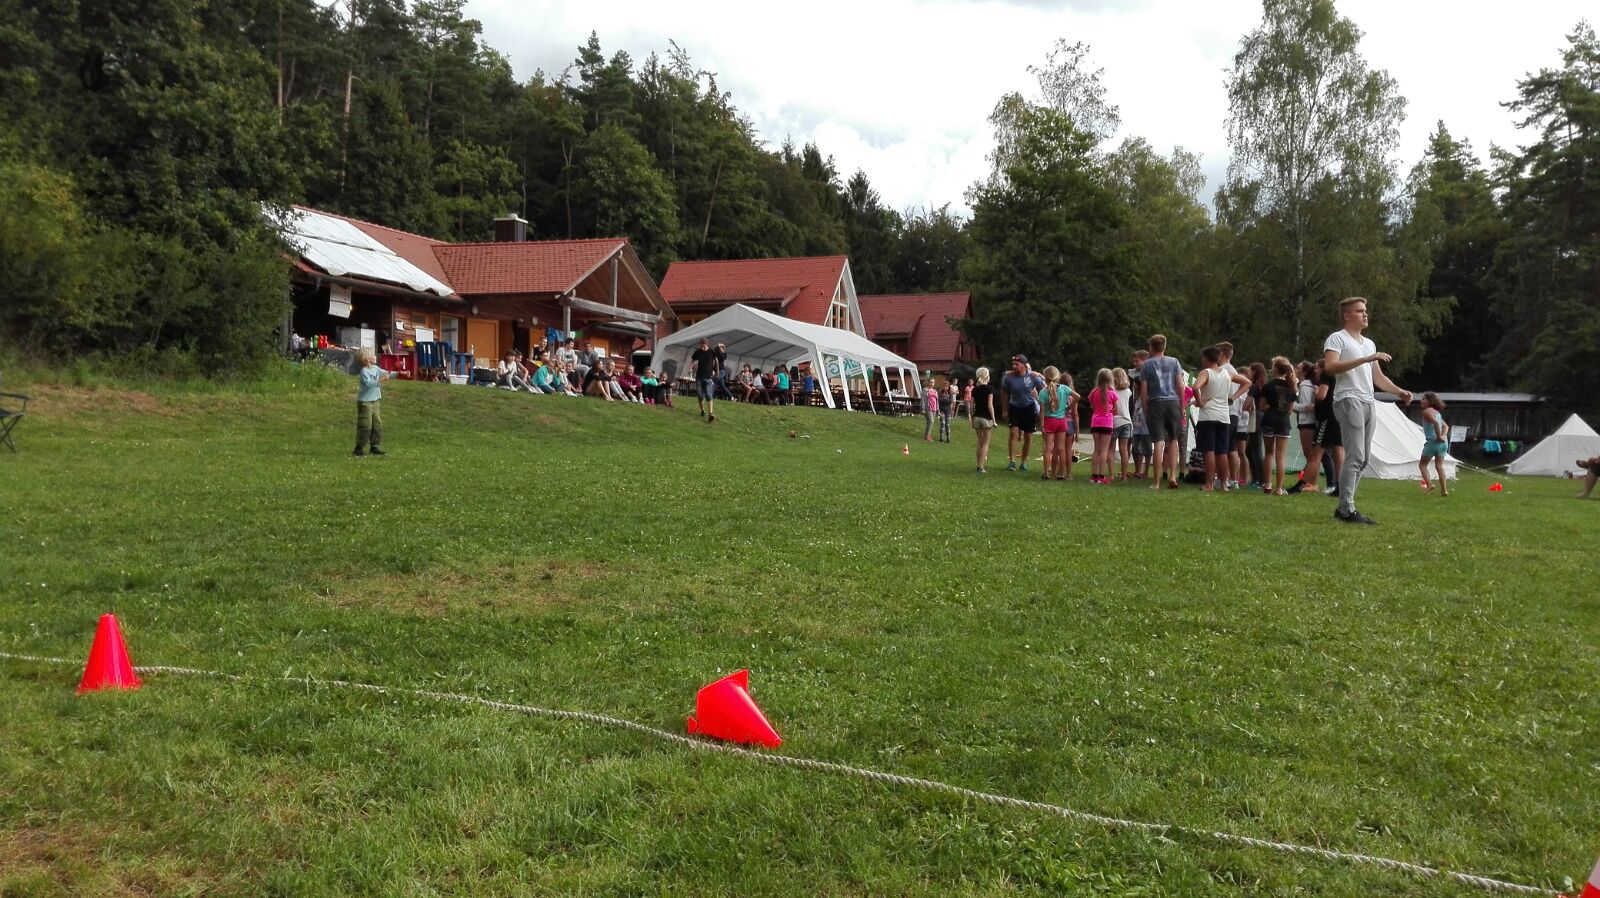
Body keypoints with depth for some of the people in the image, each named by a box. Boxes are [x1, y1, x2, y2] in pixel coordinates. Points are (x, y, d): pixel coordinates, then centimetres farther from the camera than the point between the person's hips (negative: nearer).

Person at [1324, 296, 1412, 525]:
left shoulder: (1369, 343, 24)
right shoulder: (1337, 338, -1)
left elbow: (1378, 376, 27)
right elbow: (1330, 366, -18)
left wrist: (1399, 391, 12)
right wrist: (1365, 359, -22)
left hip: (1369, 403, 9)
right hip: (1349, 401, -9)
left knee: (1364, 458, 6)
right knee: (1355, 457, -14)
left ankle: (1344, 506, 12)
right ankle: (1347, 510, -13)